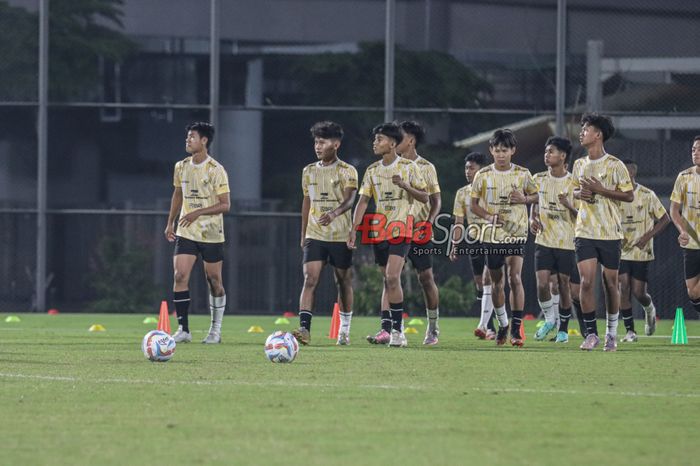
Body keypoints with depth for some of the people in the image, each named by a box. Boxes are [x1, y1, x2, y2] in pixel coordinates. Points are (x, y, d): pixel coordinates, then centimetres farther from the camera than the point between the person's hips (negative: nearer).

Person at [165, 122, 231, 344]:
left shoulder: (216, 170, -11)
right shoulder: (181, 167, 5)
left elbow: (225, 205, -12)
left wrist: (198, 213, -21)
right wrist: (170, 222, 15)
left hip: (211, 234, -4)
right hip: (186, 233, 4)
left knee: (214, 281, 4)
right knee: (180, 276, -11)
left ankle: (215, 330, 18)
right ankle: (183, 329, -9)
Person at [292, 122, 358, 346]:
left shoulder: (347, 171, -5)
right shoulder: (309, 171, 10)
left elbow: (349, 200, -20)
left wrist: (334, 213, -40)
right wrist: (303, 235, 17)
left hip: (340, 235, -3)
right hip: (314, 235, 3)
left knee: (343, 282, 8)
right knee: (309, 279, -13)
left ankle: (344, 331, 23)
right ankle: (305, 329, -23)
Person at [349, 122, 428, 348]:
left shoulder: (408, 167, -2)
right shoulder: (372, 171, 10)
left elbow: (424, 197, -1)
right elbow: (363, 201, 6)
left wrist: (404, 185, -18)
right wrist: (354, 229, -4)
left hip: (400, 229, -5)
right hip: (379, 229, 5)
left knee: (392, 277, -18)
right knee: (387, 280, 8)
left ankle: (397, 330, -15)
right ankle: (386, 329, 6)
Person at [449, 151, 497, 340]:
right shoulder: (462, 193, 11)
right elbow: (458, 223, 13)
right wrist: (454, 245, 5)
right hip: (474, 241, 6)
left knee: (487, 279, -17)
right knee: (480, 284, 6)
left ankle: (483, 325, -24)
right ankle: (491, 329, 11)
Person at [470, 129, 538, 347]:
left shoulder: (522, 174, -1)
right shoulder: (483, 175, 1)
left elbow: (536, 196, 12)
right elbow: (474, 204, 6)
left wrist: (524, 199, -10)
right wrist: (488, 216, -13)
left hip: (516, 233, -2)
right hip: (492, 235, 2)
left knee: (515, 277, -16)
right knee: (497, 281, 11)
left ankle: (516, 329, -13)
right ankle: (502, 325, 29)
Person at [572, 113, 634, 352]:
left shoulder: (614, 165, -7)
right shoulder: (579, 164, 8)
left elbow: (629, 196, -6)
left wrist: (601, 190, -16)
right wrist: (579, 193, -1)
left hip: (610, 233, -3)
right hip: (585, 232, 3)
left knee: (610, 283, 6)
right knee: (586, 281, -9)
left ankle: (611, 332, 22)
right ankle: (591, 333, -2)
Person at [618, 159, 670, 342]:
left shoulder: (647, 195, -5)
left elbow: (665, 219, 0)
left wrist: (648, 236, -12)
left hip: (641, 251, -2)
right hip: (621, 251, 2)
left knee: (638, 291, -3)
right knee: (623, 288, -9)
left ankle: (649, 309, 33)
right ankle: (630, 330, -1)